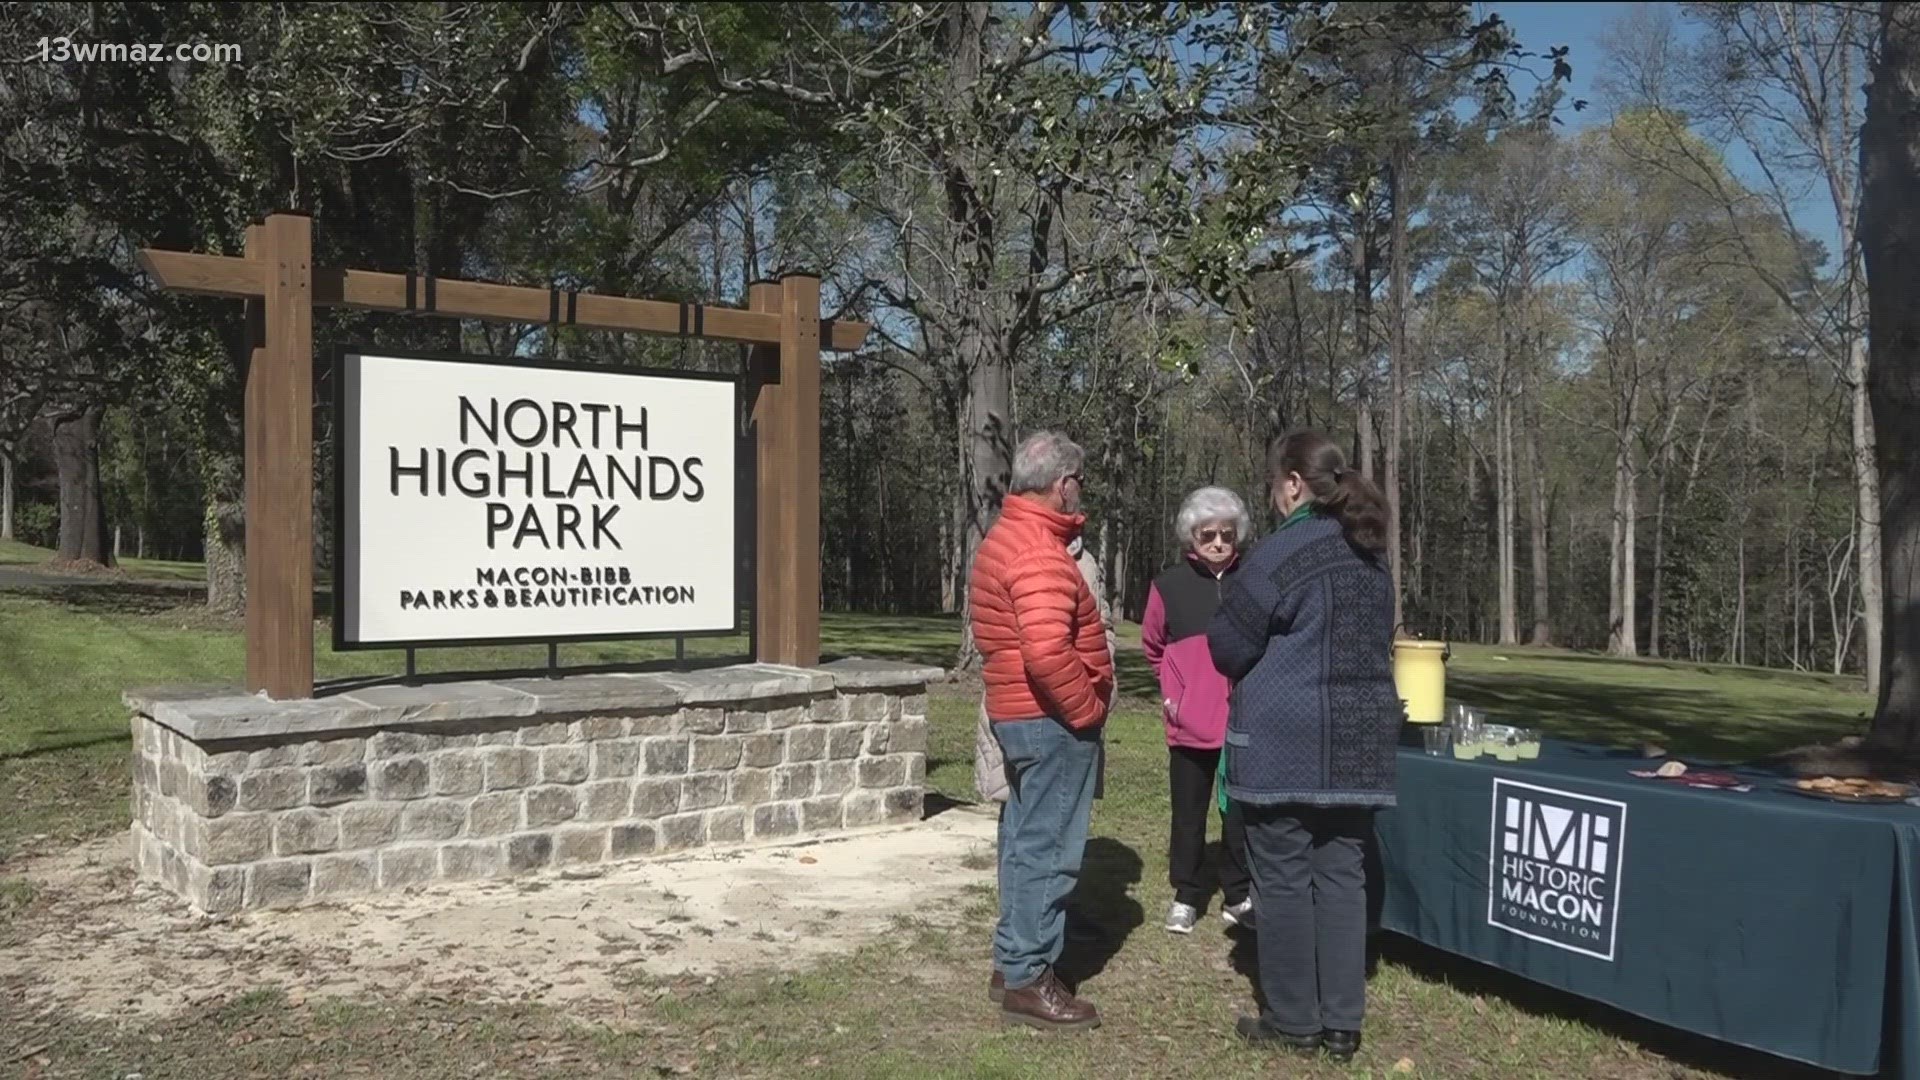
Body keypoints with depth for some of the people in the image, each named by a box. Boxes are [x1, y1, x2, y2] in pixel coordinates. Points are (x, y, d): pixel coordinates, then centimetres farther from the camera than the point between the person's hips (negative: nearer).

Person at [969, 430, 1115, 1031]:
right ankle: (1028, 981, 6)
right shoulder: (1039, 553, -21)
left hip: (1018, 712, 11)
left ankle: (1014, 959, 28)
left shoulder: (1006, 538, 13)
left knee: (1027, 840, 18)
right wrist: (1087, 712, -19)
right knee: (1048, 849, -3)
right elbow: (1048, 653, -31)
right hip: (1052, 720, -11)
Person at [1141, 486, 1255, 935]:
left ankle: (1238, 896, 25)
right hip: (1191, 724, 0)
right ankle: (1186, 896, 25)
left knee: (1241, 813, 10)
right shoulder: (1170, 584, -3)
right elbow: (1152, 646, 12)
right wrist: (1175, 691, 8)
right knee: (1189, 816, 11)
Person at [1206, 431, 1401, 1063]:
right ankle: (1342, 1023, 15)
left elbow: (1228, 644, -7)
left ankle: (1294, 1021, 13)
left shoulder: (1286, 550, -13)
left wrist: (1265, 666, 13)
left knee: (1284, 879, 4)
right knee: (1340, 876, 10)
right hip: (1357, 741, 7)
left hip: (1285, 743, -7)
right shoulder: (1371, 554, 11)